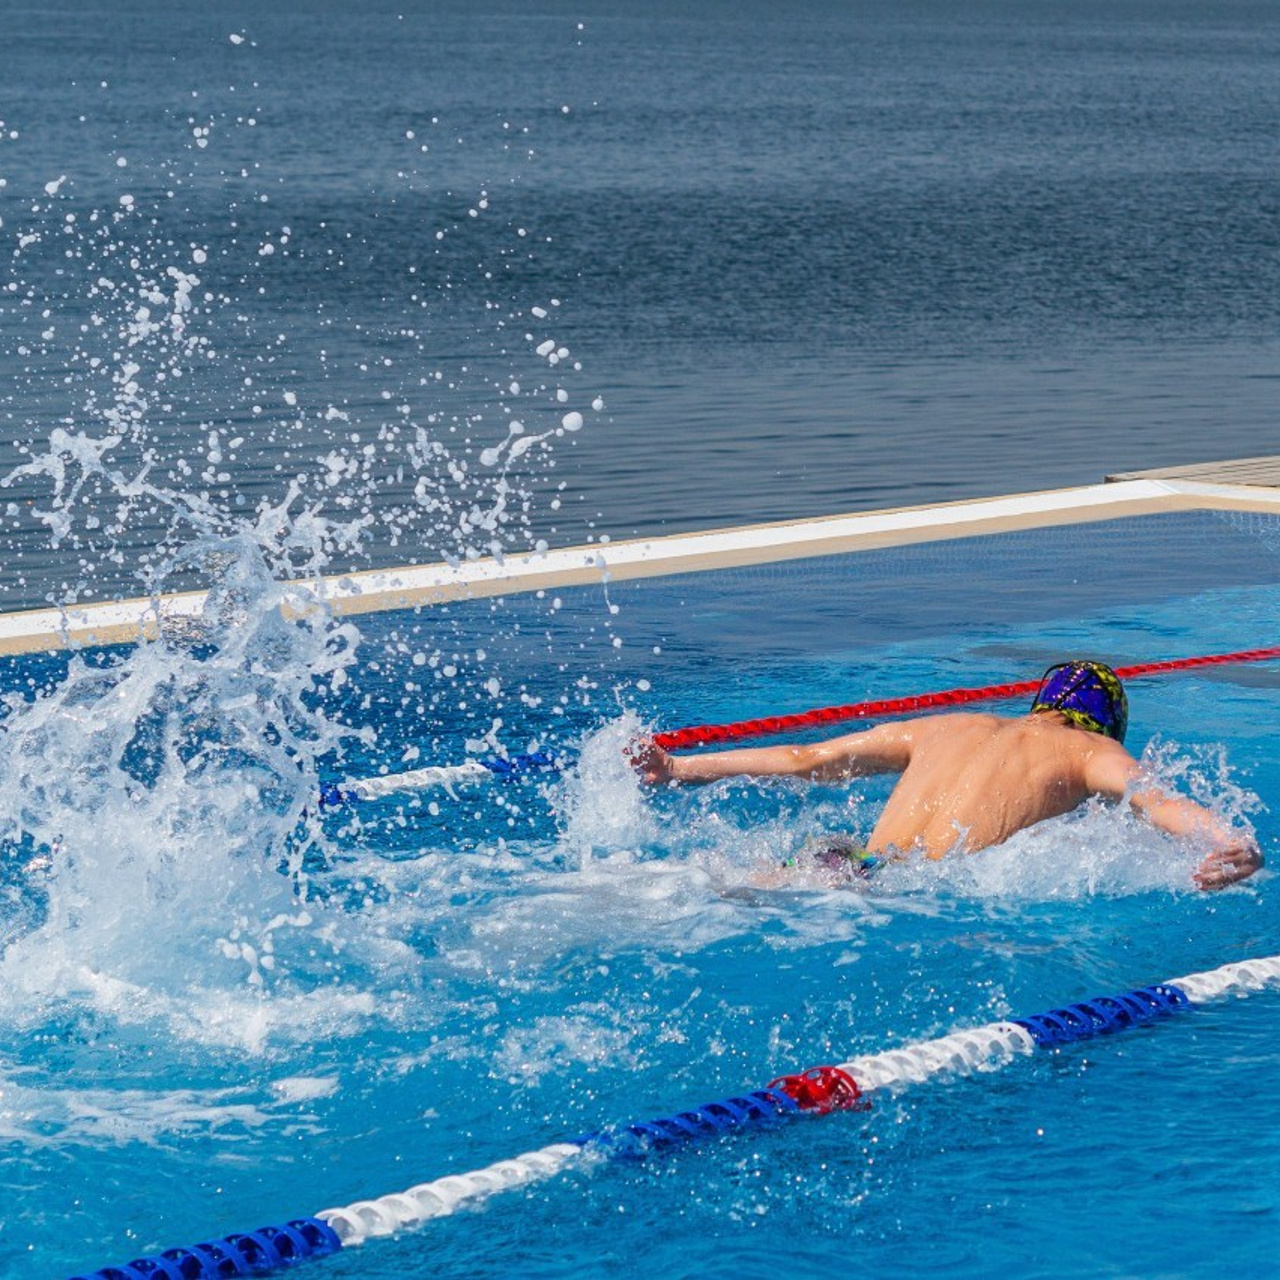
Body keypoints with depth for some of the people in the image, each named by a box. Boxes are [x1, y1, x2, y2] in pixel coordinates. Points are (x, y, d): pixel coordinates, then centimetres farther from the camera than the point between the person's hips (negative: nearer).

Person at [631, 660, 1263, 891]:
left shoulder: (943, 727, 32)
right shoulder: (1089, 750, 18)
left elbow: (803, 760, 35)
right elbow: (1154, 798, -5)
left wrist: (681, 769, 41)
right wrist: (1231, 842, -22)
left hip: (855, 861, 5)